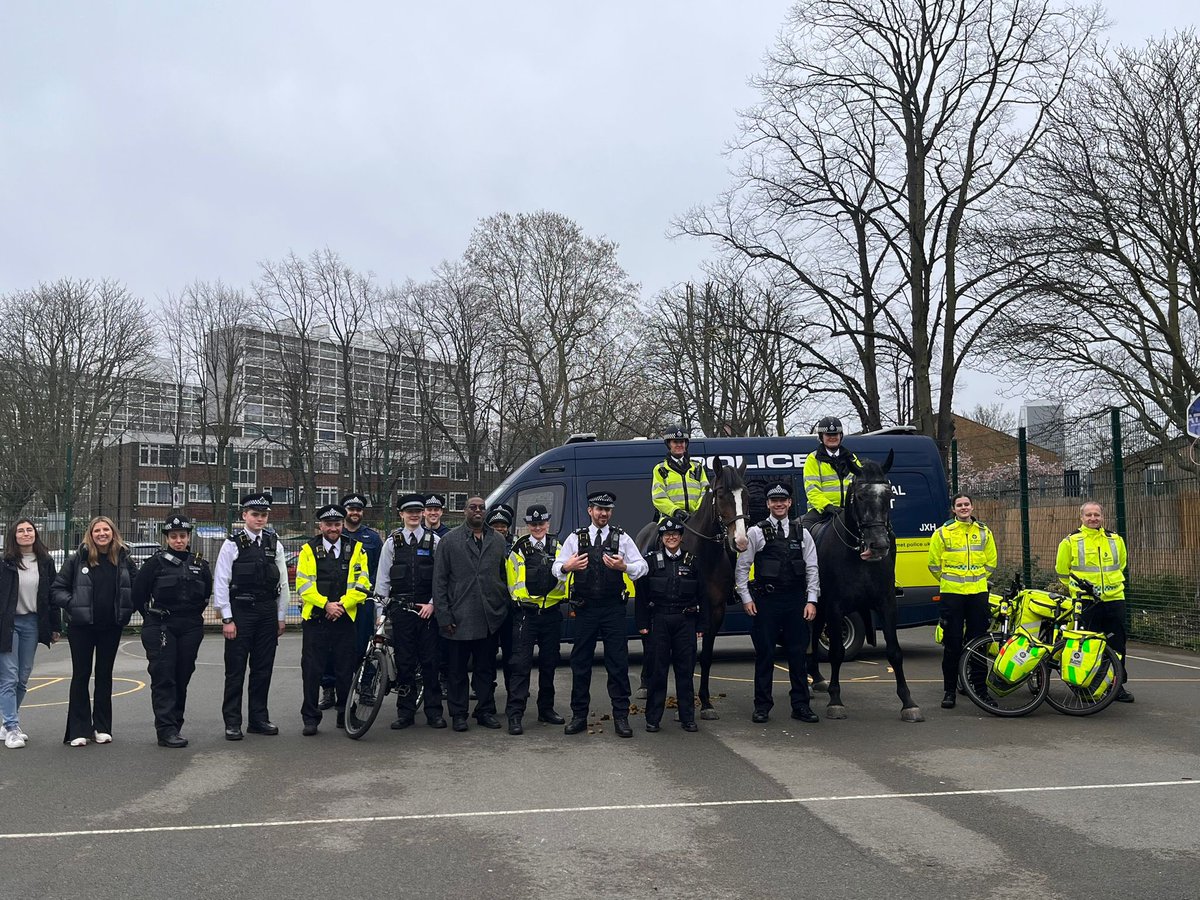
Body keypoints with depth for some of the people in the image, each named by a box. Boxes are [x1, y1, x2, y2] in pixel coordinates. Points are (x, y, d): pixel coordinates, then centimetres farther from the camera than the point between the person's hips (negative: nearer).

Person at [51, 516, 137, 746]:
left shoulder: (124, 560, 2)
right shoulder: (77, 559, -4)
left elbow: (135, 589, 9)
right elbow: (57, 589, -2)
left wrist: (126, 612, -3)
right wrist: (72, 604, -14)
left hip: (111, 626, 2)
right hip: (81, 626, -2)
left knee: (105, 675, 10)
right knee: (81, 675, 3)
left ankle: (102, 727, 19)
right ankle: (78, 730, 9)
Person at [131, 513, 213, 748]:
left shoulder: (200, 565, 7)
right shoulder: (156, 563, -3)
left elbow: (206, 594, 21)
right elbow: (138, 594, 1)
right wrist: (152, 617, 6)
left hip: (191, 629, 3)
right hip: (161, 629, -3)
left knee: (182, 678, 7)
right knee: (163, 678, -7)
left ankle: (174, 724, 18)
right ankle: (166, 730, -9)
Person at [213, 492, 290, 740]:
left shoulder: (274, 544, 7)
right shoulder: (233, 544, -4)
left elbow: (283, 582, 10)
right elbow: (221, 583, -6)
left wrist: (280, 616, 7)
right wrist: (227, 619, -10)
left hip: (267, 613, 4)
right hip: (240, 612, -4)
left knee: (263, 669, 10)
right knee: (235, 670, 2)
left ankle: (259, 718, 20)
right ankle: (232, 722, 10)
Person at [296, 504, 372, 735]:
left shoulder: (356, 549, 5)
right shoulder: (308, 550, 3)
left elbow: (362, 584, 0)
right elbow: (303, 585, -4)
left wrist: (342, 604, -12)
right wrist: (326, 604, -14)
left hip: (345, 618, 1)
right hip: (315, 618, -1)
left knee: (345, 670, 6)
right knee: (312, 670, 1)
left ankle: (345, 715, 20)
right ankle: (310, 718, 11)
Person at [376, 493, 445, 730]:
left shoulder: (434, 541, 3)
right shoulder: (392, 542, 6)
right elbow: (383, 579, 7)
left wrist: (432, 603, -8)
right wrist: (381, 611, 3)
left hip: (427, 609, -1)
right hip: (401, 609, 1)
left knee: (430, 661, 1)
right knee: (404, 662, 5)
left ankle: (434, 712, 9)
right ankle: (405, 712, 14)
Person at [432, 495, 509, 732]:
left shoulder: (498, 541, 10)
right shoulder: (450, 540, 1)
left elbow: (505, 576, 13)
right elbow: (439, 580, -1)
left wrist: (503, 608, 5)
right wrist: (443, 614, -6)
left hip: (490, 618, 3)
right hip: (460, 618, -3)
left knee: (486, 667, 11)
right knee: (458, 669, 6)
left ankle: (486, 711, 21)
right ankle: (458, 714, 16)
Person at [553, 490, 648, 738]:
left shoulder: (622, 538, 6)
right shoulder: (575, 538, 8)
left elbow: (642, 566, 0)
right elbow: (556, 567, 4)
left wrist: (624, 567, -20)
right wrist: (567, 567, -19)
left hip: (613, 608, -1)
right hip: (585, 608, 1)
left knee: (618, 662, -1)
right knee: (580, 662, 6)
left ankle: (621, 717, 6)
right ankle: (579, 715, 16)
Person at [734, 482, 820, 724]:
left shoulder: (802, 533, 8)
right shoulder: (756, 532, 0)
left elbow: (812, 569, 6)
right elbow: (741, 568, 0)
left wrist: (811, 600, -2)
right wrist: (746, 598, -5)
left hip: (796, 601, 2)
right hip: (766, 600, -2)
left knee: (798, 652, 7)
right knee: (765, 653, 3)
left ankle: (800, 705, 17)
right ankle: (762, 706, 12)